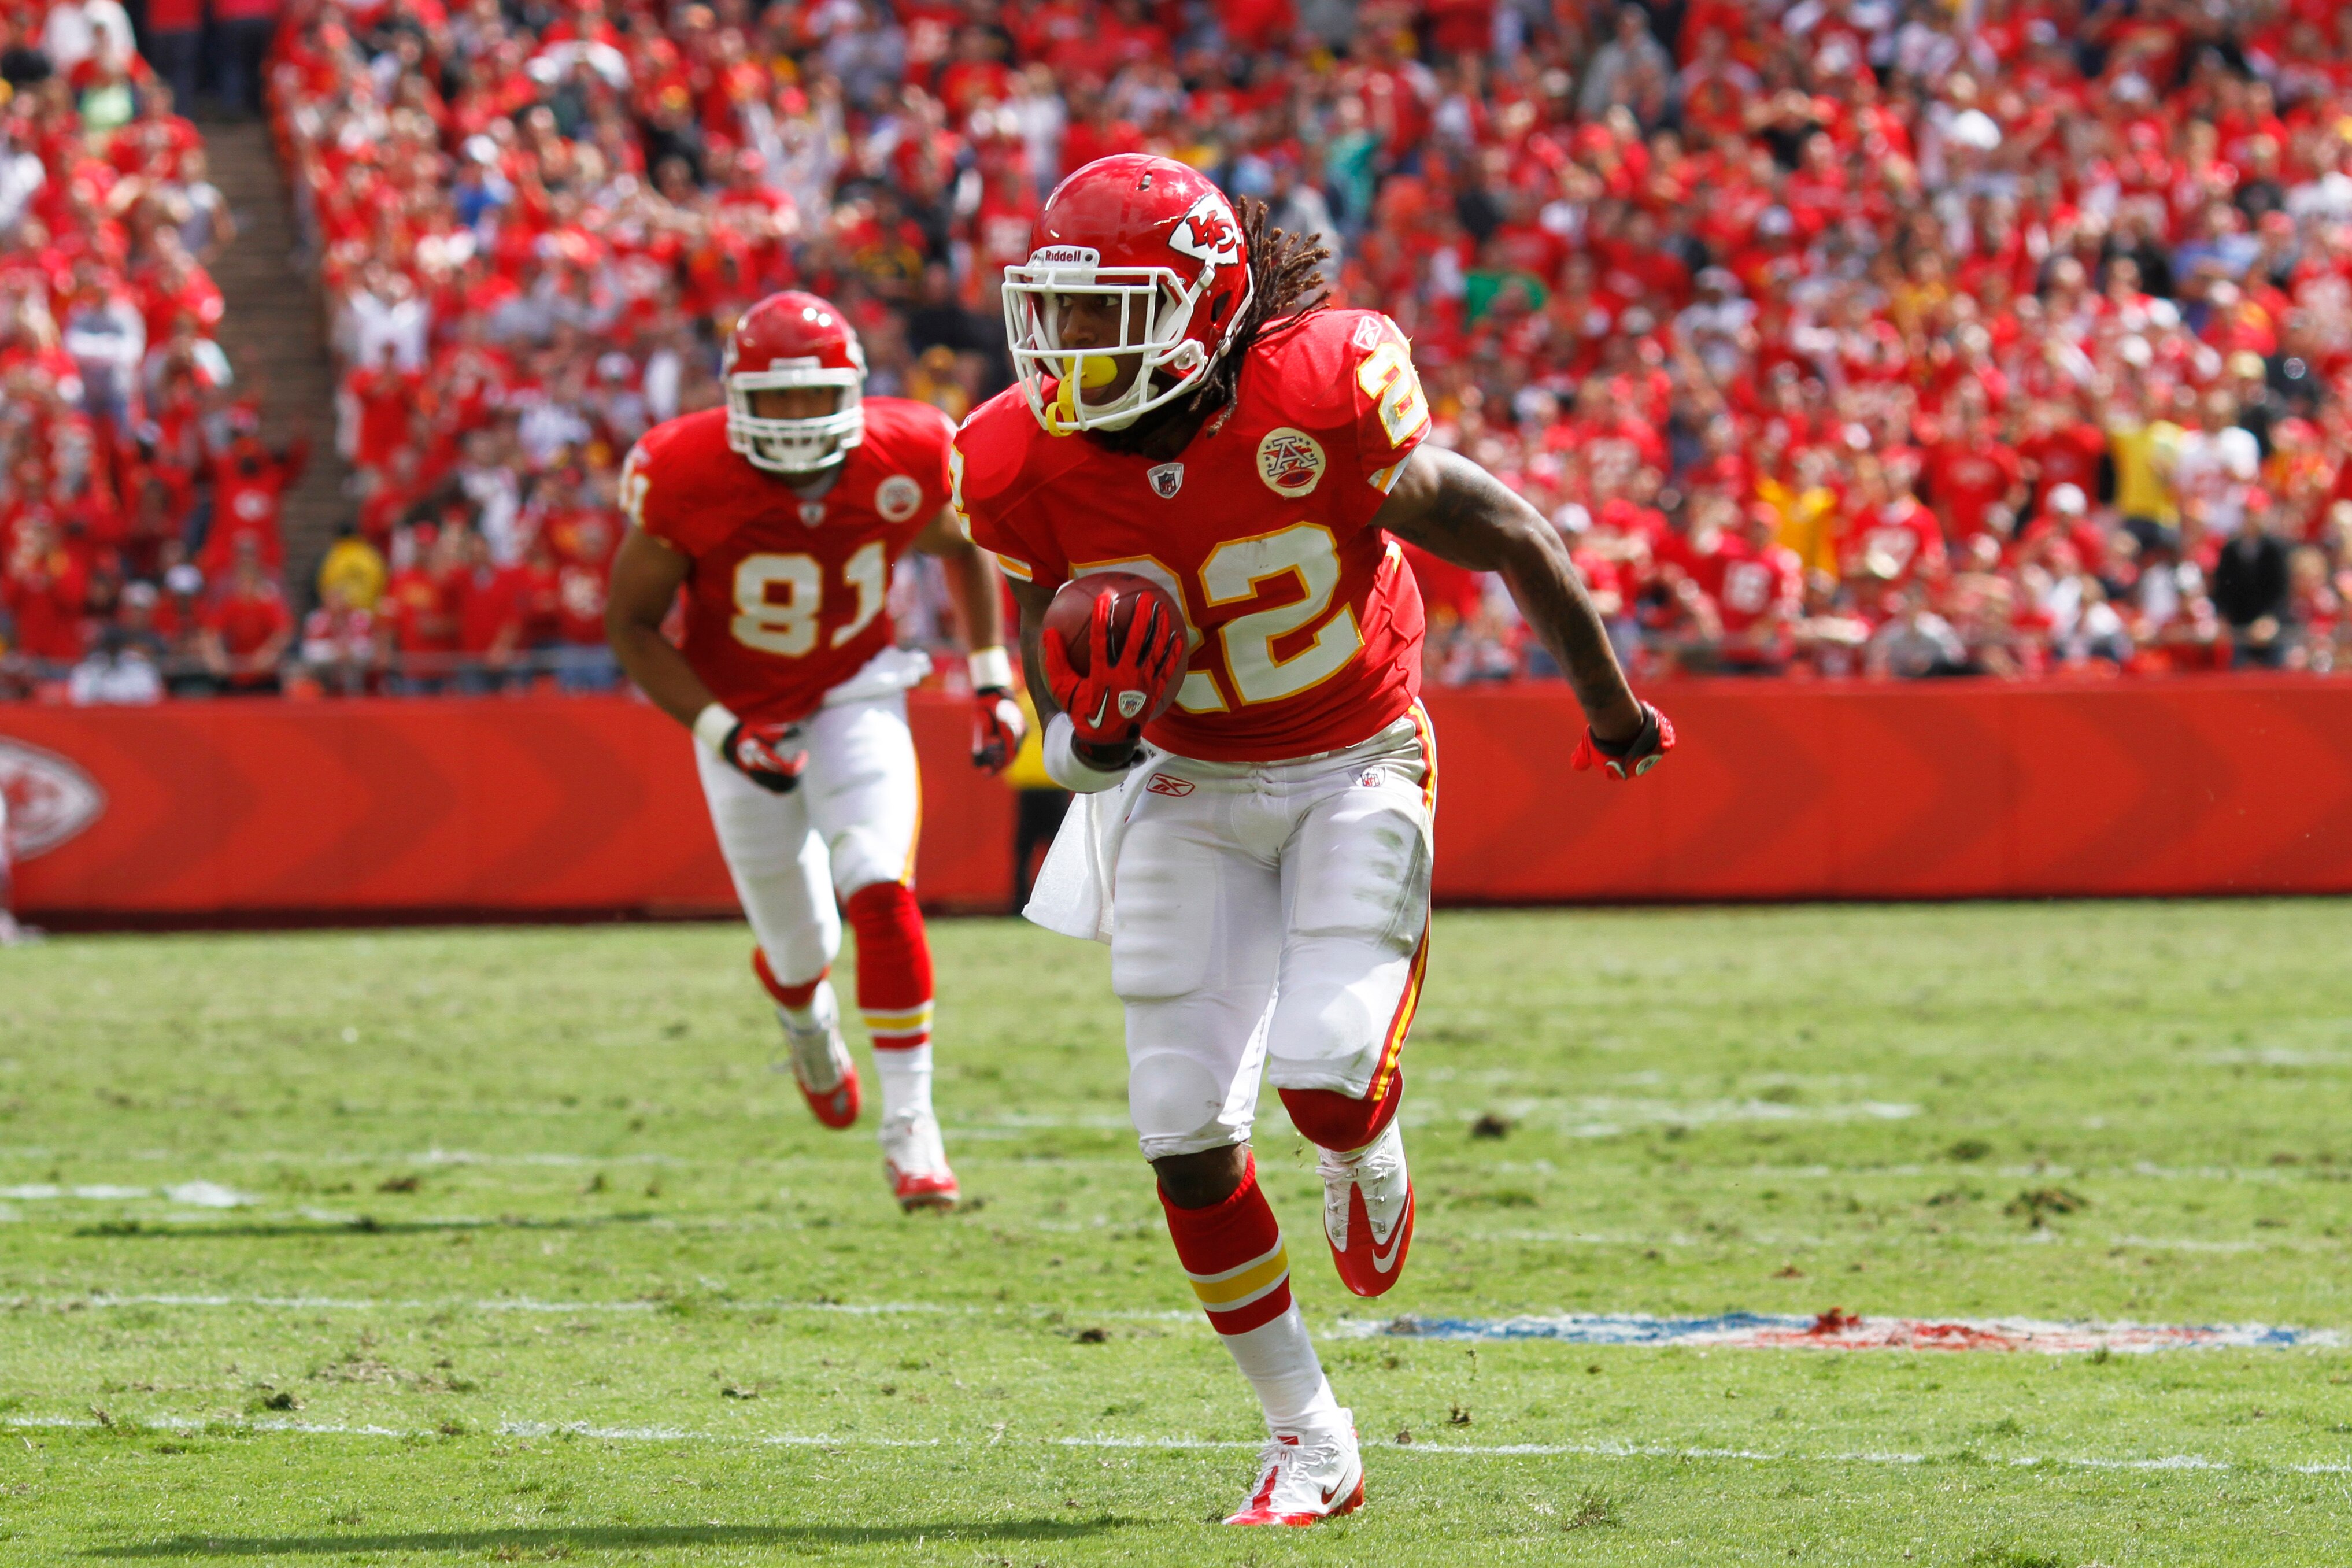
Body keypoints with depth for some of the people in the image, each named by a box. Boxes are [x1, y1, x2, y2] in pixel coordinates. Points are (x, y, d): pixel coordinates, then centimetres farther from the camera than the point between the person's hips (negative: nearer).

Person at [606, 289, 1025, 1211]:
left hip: (855, 701, 0)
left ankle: (910, 1126, -17)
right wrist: (722, 733, -21)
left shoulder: (905, 463, -18)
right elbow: (631, 623, -12)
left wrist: (992, 681, 0)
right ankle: (806, 1020, 48)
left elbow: (964, 550, 6)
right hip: (741, 719, 0)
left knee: (881, 894, -23)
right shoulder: (689, 479, -25)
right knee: (800, 949, 8)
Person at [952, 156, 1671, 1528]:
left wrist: (1611, 706, 2)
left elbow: (1508, 536, -11)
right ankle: (1309, 1441, 12)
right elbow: (1050, 653, 1)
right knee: (1185, 1133, -5)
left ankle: (1372, 1164, 20)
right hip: (1187, 786, 3)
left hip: (1358, 768, -3)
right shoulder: (1033, 465, -14)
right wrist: (1084, 733, -25)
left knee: (1327, 1075, -22)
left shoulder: (1319, 401, -26)